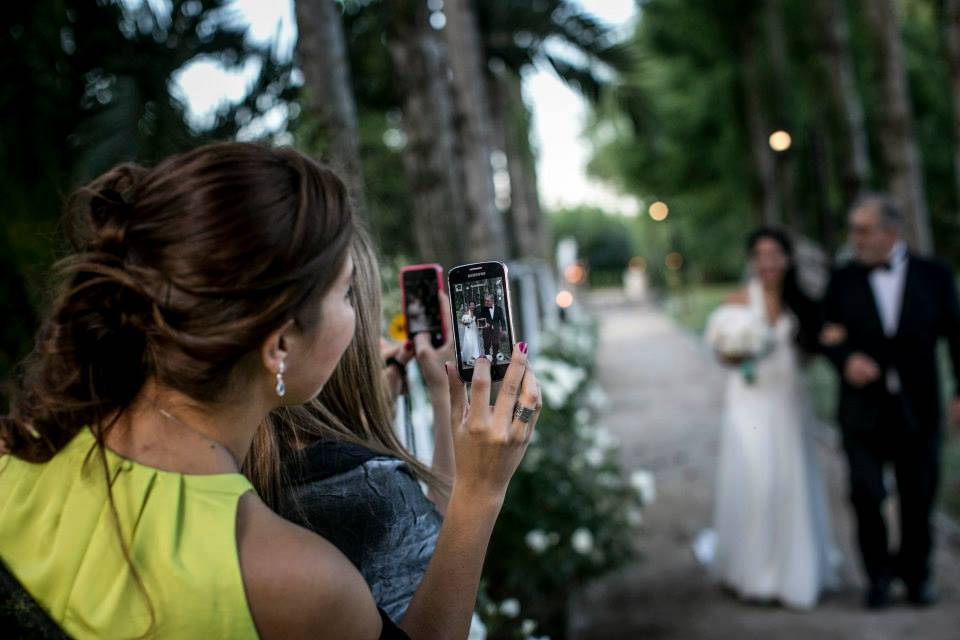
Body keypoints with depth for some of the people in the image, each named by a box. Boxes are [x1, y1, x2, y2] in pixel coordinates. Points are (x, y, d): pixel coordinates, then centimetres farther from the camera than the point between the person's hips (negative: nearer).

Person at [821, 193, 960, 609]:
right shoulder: (843, 281, 3)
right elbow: (829, 336, 5)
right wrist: (846, 359, -16)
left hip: (919, 410, 0)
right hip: (863, 410, 0)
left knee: (919, 498, 9)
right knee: (866, 496, -1)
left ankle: (916, 574, 29)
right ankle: (878, 577, 18)